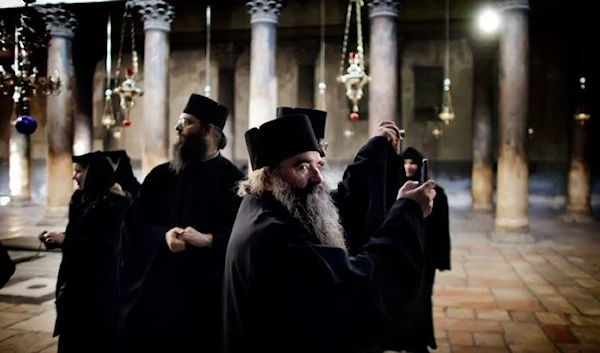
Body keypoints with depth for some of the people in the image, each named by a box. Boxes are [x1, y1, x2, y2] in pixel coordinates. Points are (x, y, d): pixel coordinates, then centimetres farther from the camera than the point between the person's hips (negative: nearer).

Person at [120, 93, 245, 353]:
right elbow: (133, 223, 5)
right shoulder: (161, 175, 7)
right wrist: (164, 234, -13)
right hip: (155, 286, 3)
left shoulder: (232, 180, -4)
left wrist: (206, 239, -21)